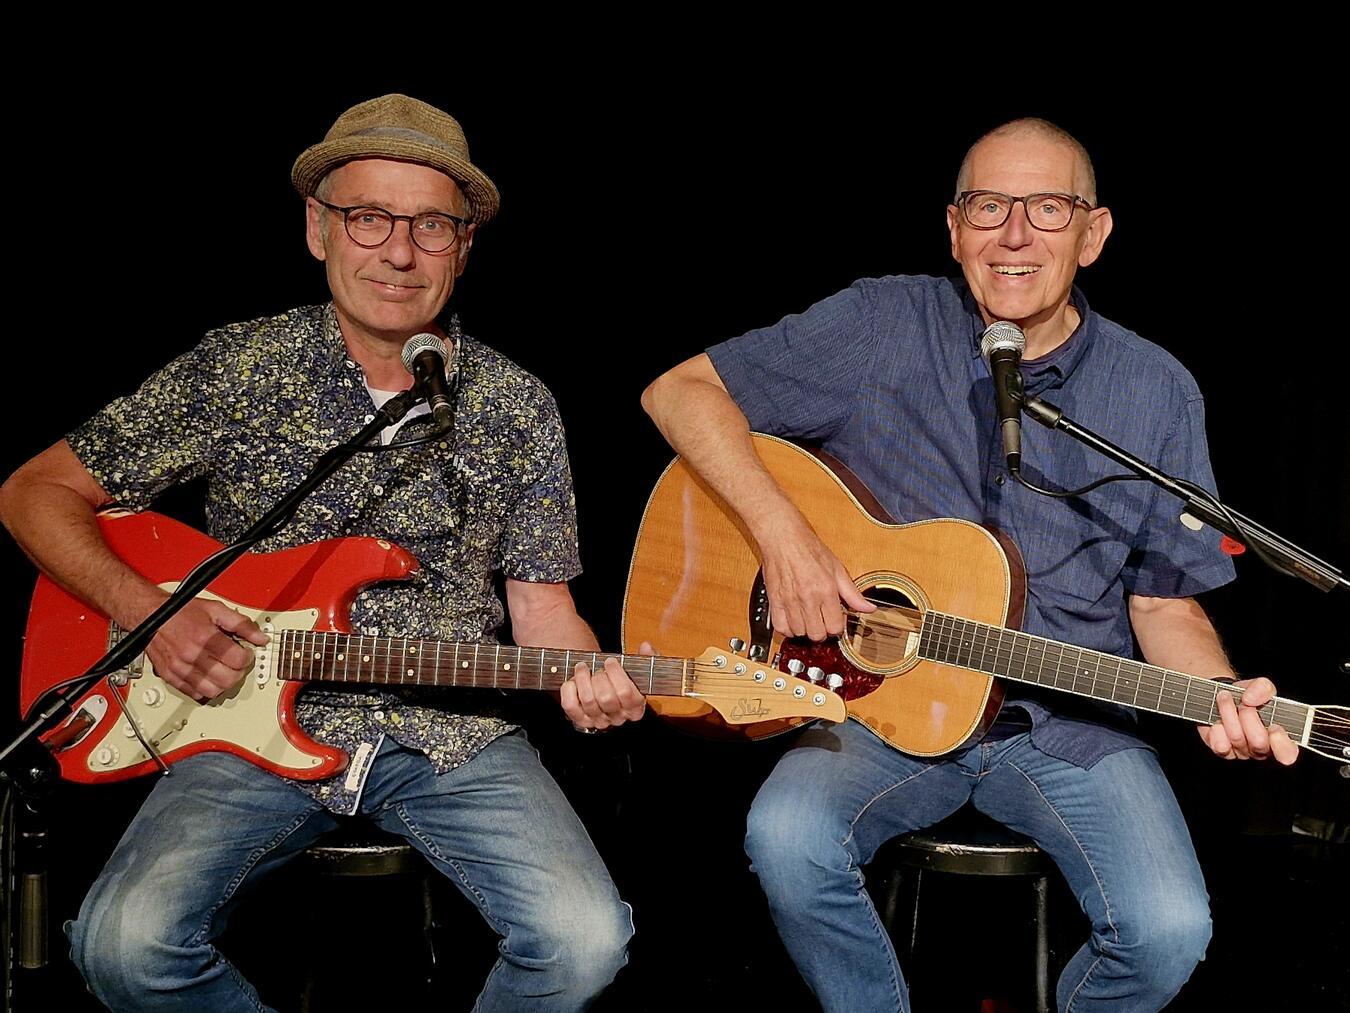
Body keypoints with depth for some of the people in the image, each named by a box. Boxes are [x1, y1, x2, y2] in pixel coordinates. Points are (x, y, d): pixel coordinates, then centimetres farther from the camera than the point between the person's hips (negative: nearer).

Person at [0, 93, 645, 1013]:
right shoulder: (239, 370, 0)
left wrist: (586, 679, -15)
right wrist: (148, 612, -11)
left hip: (454, 731, 1)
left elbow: (539, 599, 9)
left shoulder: (518, 408, 5)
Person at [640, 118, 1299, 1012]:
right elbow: (681, 391, -4)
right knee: (789, 839, -30)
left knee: (1168, 931, -23)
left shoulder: (1158, 393, 1)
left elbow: (1163, 602, 6)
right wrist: (783, 533, -17)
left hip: (1071, 727, 1)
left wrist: (1225, 700, -15)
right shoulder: (881, 326, -3)